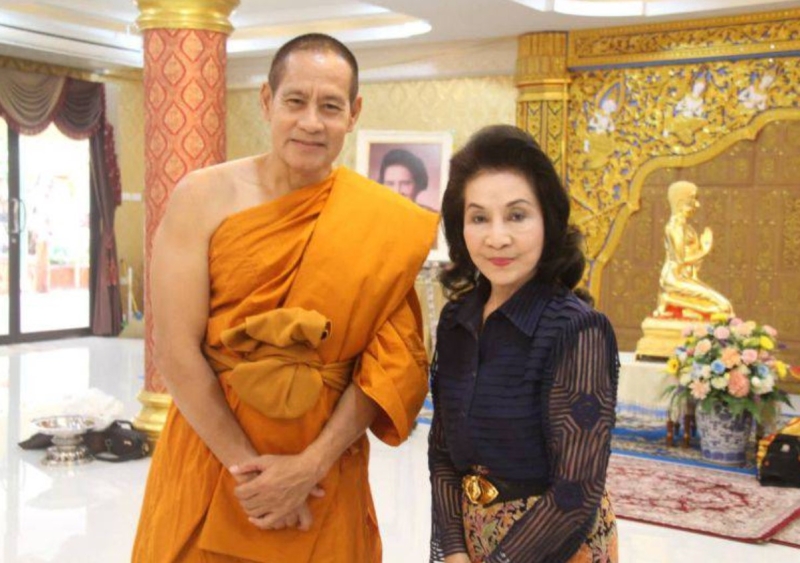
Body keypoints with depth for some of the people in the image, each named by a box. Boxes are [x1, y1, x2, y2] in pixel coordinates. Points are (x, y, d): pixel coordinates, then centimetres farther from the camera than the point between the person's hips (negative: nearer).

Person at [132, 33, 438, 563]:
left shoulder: (382, 224, -6)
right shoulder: (205, 196, -8)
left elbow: (390, 361, -7)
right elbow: (175, 348, -11)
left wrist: (311, 464, -15)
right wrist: (246, 465, -14)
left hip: (325, 472, 1)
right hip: (209, 453, 0)